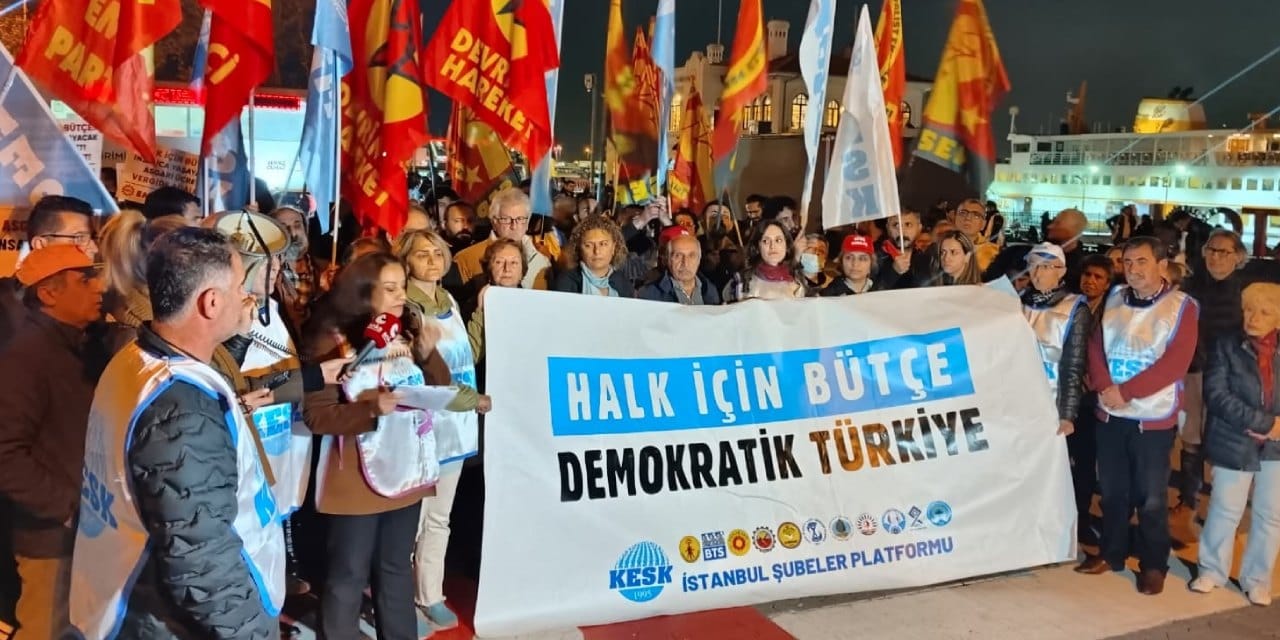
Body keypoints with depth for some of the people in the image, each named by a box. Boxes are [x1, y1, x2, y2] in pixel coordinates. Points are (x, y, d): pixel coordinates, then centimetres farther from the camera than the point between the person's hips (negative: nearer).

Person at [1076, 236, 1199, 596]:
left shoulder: (1182, 306, -6)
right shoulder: (1114, 300, 8)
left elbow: (1175, 362, -15)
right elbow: (1095, 347, 4)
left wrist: (1126, 391, -17)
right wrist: (1104, 387, -13)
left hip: (1154, 417, -4)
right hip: (1110, 413, 4)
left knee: (1151, 497, 4)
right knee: (1112, 490, 13)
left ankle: (1153, 564, 18)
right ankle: (1112, 553, 28)